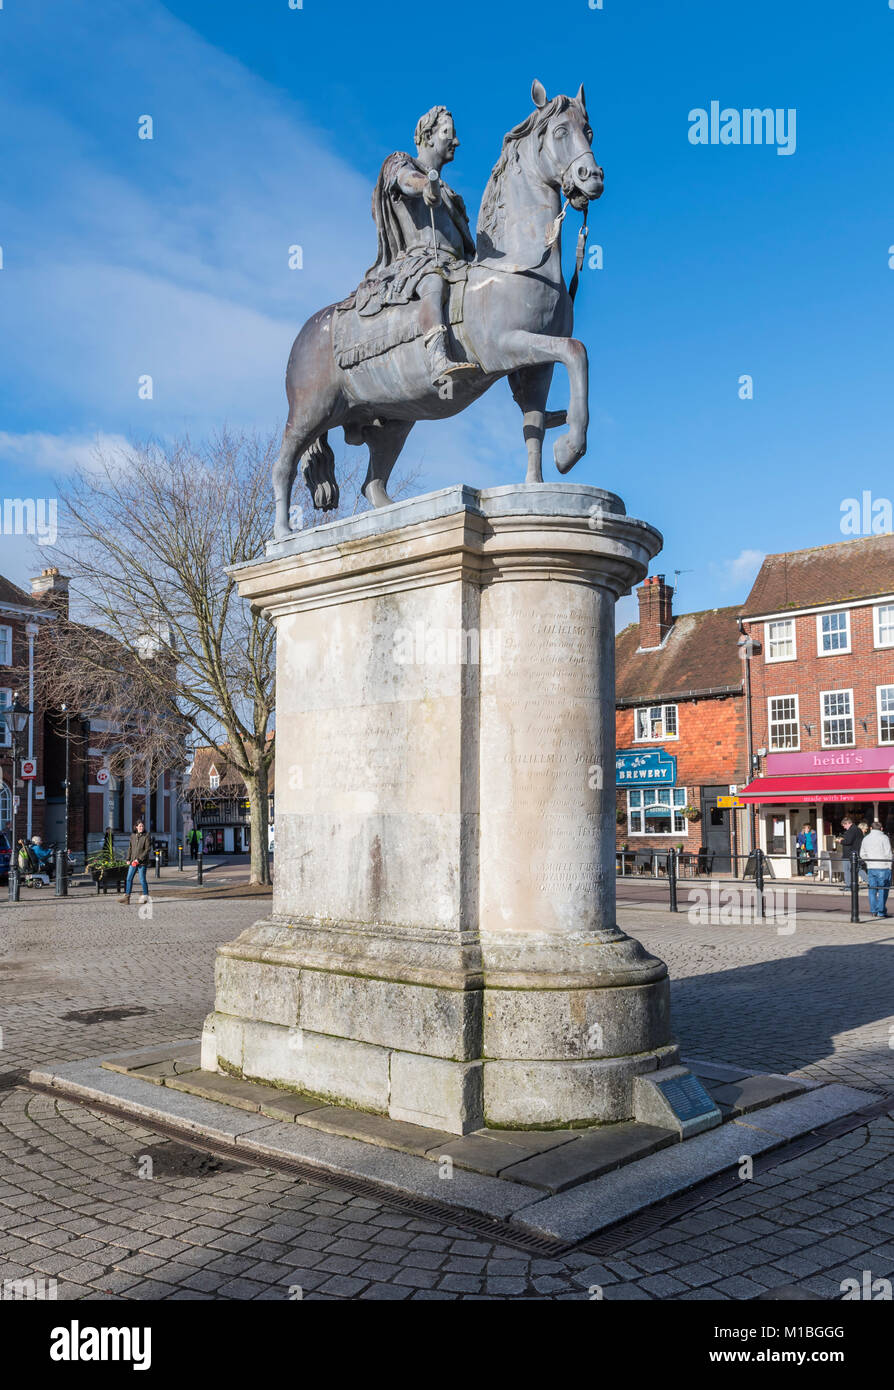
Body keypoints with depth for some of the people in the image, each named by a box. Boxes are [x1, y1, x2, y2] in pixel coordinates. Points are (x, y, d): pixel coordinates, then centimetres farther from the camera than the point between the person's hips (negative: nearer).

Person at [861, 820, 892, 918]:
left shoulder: (866, 839, 11)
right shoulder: (884, 837, -6)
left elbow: (864, 854, 14)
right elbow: (888, 854, -8)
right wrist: (889, 866, 0)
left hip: (870, 868, 5)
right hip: (883, 867, -5)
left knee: (872, 889, 9)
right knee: (883, 890, 1)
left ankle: (873, 911, 9)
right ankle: (881, 911, 0)